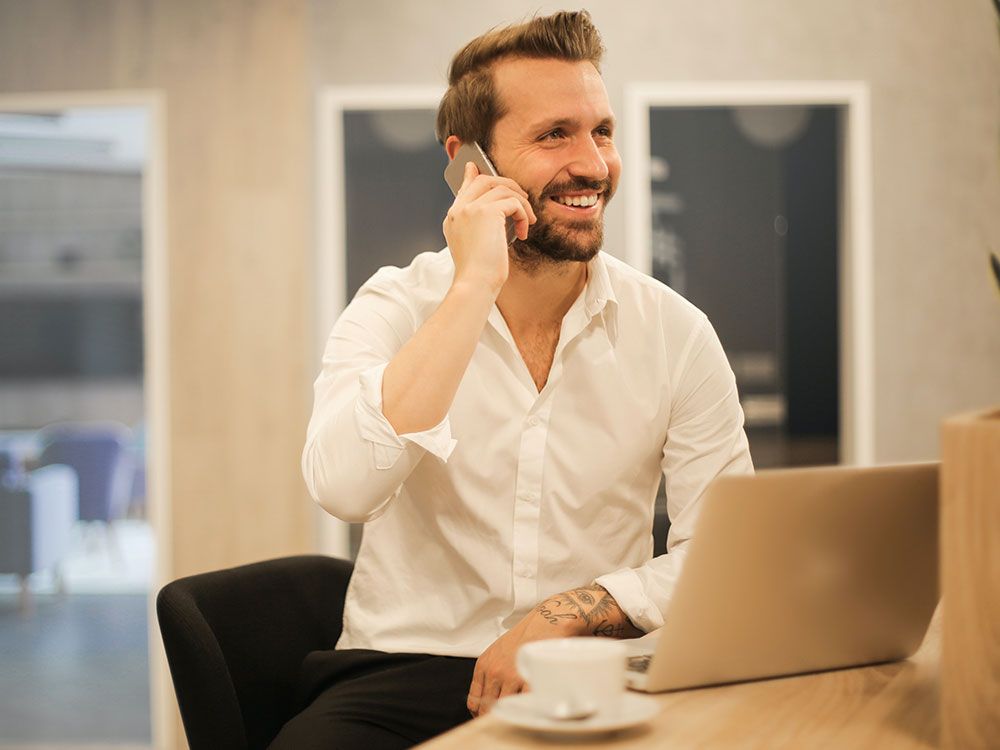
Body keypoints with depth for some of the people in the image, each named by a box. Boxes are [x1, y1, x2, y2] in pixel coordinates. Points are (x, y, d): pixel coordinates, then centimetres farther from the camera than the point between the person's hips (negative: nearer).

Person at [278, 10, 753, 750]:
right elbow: (344, 486, -22)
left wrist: (567, 615, -14)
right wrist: (474, 287, -22)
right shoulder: (394, 309, -3)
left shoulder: (676, 333, 0)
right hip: (407, 667, -2)